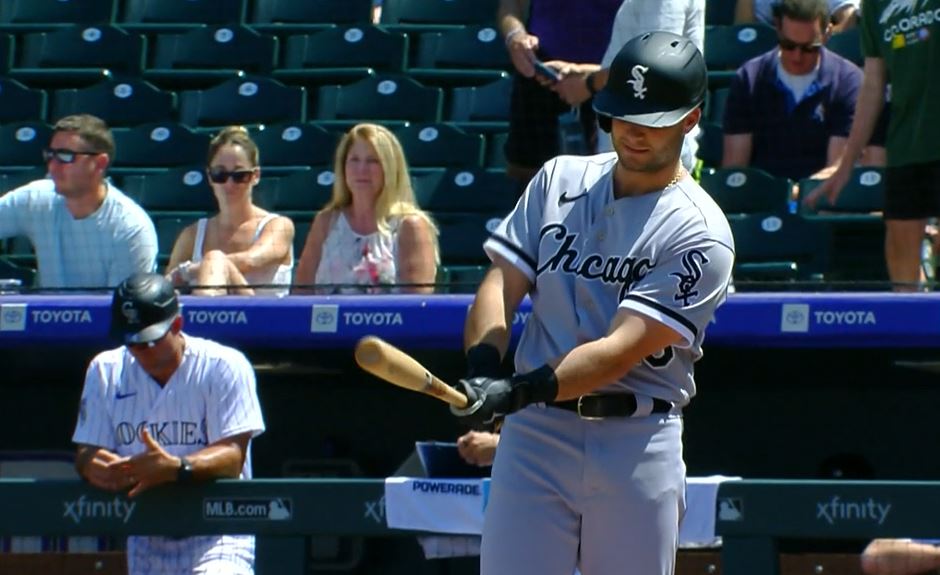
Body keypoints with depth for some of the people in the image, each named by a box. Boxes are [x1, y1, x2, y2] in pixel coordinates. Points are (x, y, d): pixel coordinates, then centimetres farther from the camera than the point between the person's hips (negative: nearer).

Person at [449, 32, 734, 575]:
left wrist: (520, 391, -29)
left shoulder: (700, 234, -8)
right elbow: (502, 282, 3)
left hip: (639, 444, -3)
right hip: (534, 434, 3)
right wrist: (482, 371, -17)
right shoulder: (560, 180, 9)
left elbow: (622, 349, -17)